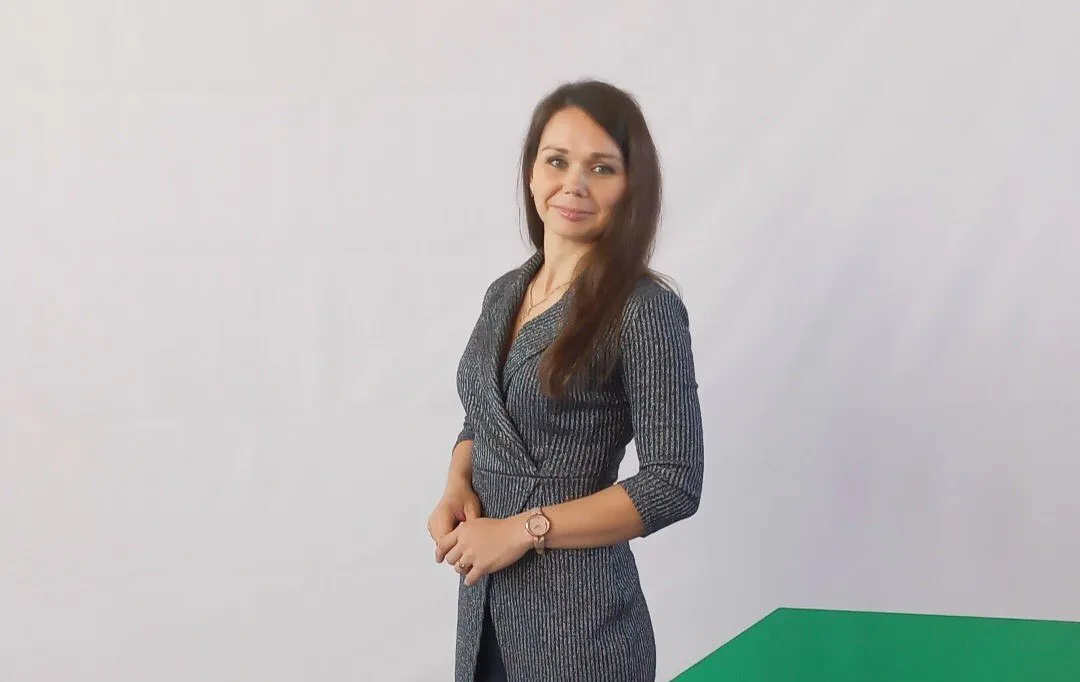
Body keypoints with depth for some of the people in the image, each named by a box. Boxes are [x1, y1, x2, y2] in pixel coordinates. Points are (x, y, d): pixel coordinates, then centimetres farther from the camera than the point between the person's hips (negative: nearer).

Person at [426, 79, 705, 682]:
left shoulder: (644, 309, -13)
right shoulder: (506, 294, 6)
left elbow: (674, 484, -16)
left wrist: (524, 529, -16)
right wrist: (456, 490, -3)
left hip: (578, 609, -6)